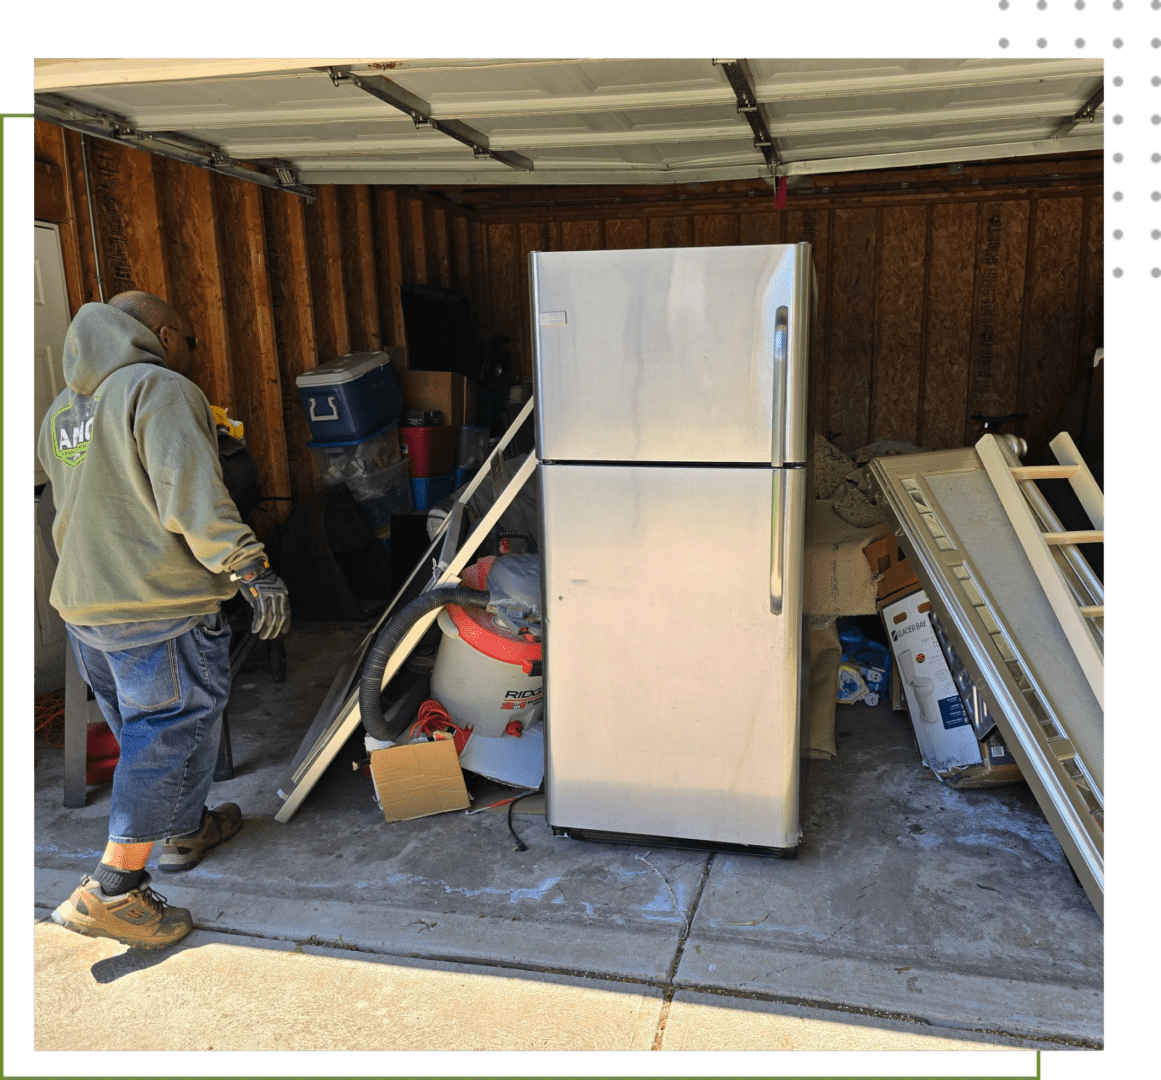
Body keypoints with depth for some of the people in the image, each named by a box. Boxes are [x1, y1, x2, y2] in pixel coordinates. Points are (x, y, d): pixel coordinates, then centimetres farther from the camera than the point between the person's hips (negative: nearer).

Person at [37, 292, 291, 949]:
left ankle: (185, 831, 38)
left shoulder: (62, 410, 16)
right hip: (159, 605, -9)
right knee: (174, 731, -1)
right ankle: (112, 891, -1)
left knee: (141, 728, 21)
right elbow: (192, 499, -23)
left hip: (81, 602, 9)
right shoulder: (160, 389, -12)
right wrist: (252, 569, -25)